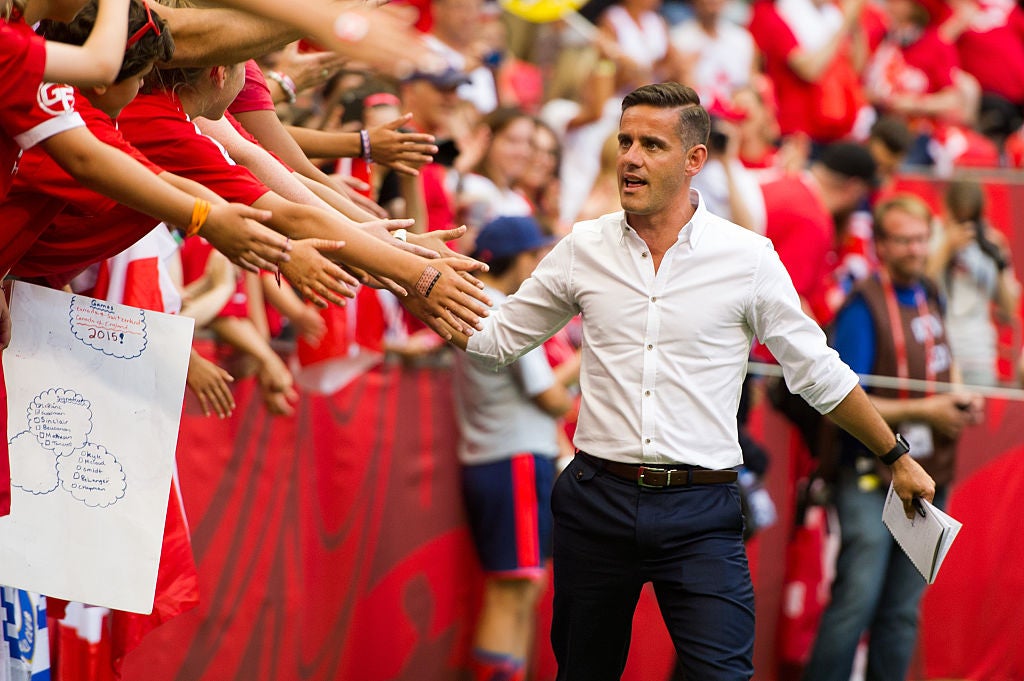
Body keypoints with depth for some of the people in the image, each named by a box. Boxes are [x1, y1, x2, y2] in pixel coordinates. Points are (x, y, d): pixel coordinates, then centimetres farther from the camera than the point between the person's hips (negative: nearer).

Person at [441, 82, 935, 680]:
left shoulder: (748, 258, -2)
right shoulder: (583, 249, 5)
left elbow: (819, 373, 6)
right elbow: (495, 339, 13)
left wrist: (898, 458, 11)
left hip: (702, 515, -2)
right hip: (598, 501, 3)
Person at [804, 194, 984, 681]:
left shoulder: (930, 297, 13)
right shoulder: (864, 307, -10)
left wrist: (958, 404, 5)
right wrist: (924, 410, -14)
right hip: (871, 480, -7)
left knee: (903, 612, 7)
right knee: (856, 602, -12)